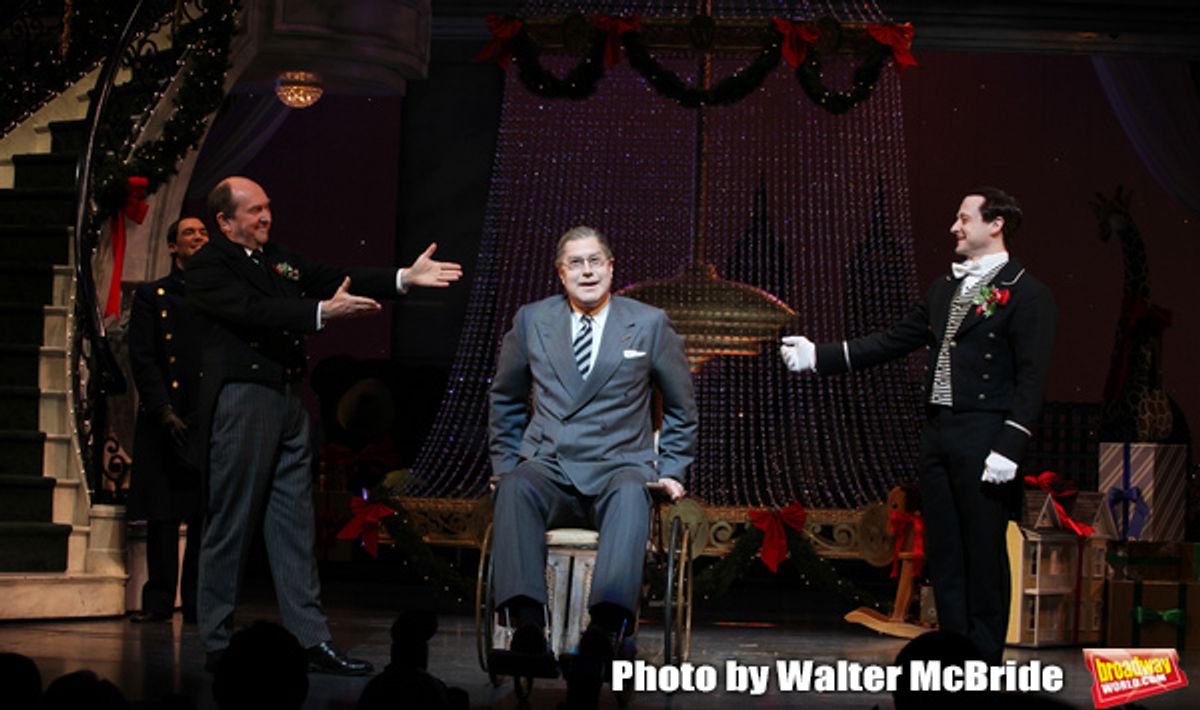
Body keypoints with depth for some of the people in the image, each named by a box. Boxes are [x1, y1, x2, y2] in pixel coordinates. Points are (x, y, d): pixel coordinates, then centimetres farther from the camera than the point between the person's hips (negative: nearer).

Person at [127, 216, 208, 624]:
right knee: (162, 516, -1)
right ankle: (158, 601, 5)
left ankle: (197, 602, 6)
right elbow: (142, 359, 0)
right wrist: (165, 412, -12)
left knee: (206, 515, 0)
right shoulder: (151, 296, 9)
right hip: (164, 419, -1)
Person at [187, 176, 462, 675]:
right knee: (229, 526, 0)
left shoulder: (281, 260, 17)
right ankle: (218, 645, 8)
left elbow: (336, 280, 9)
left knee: (294, 525, 6)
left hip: (286, 402, 8)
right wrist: (323, 313, -28)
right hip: (240, 401, -8)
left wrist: (405, 278, -2)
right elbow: (253, 310, -20)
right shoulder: (209, 265, -6)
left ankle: (312, 639, 8)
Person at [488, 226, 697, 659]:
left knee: (631, 495, -38)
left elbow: (681, 409, 19)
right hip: (549, 468, 2)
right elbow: (505, 401, 25)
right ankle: (527, 620, -46)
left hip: (619, 467, -1)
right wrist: (505, 466, 15)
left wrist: (672, 472, 9)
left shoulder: (650, 324, 10)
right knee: (515, 488, -34)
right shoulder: (531, 321, 14)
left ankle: (607, 624, -57)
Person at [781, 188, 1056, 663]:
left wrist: (1009, 447, -18)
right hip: (938, 437, 8)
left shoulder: (1026, 293, -6)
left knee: (984, 557, -2)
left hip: (984, 442, -7)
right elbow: (892, 342, 19)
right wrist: (818, 356, 14)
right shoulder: (944, 289, 17)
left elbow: (1032, 379, -11)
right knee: (944, 557, 10)